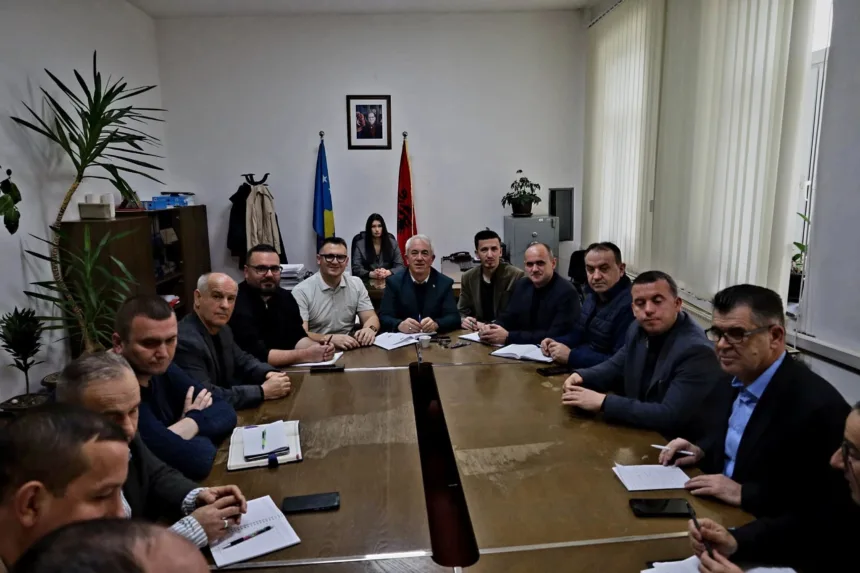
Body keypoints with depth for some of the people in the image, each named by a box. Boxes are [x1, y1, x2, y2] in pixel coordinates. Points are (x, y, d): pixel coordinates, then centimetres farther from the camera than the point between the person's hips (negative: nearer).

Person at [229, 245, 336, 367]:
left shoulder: (285, 297, 5)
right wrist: (307, 355, -23)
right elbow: (257, 355, -22)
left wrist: (318, 348, -16)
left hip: (286, 370, 7)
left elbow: (297, 337, 4)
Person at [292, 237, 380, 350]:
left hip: (350, 349, 4)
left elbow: (371, 318, 5)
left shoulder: (356, 284, 7)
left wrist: (370, 329, -19)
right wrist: (329, 338, -34)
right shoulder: (301, 291, -9)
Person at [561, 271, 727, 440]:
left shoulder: (696, 350, -25)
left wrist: (603, 402, -29)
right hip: (643, 431, 6)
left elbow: (669, 416, -30)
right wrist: (581, 376, -8)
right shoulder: (639, 329, -3)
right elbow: (616, 366, 12)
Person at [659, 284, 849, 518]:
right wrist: (701, 451, 1)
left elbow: (824, 503, -20)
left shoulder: (820, 405, -23)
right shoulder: (738, 378, 1)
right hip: (716, 508, 7)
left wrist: (744, 494, -20)